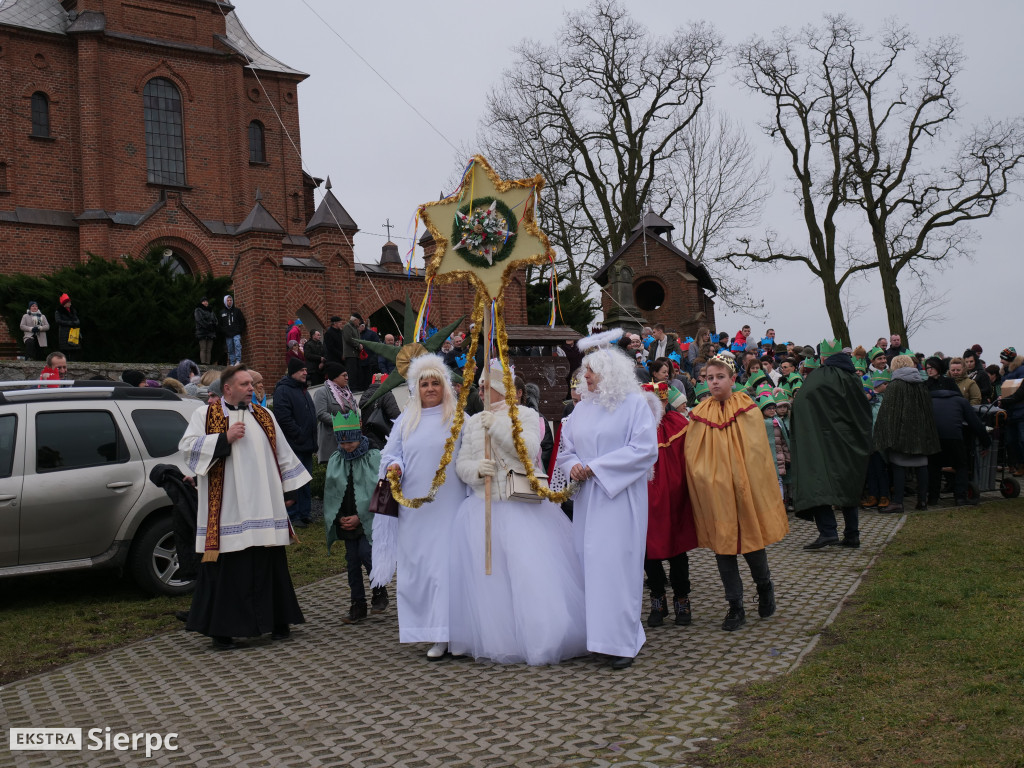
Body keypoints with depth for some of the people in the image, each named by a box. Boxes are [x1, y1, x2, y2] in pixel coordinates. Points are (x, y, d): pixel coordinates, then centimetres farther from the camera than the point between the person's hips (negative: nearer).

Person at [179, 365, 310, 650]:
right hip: (227, 512, -3)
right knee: (226, 568, -1)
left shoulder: (264, 416, 15)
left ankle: (277, 621, 18)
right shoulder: (205, 415, 4)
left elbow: (282, 453, 19)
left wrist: (288, 486, 14)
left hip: (263, 510, 4)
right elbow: (187, 446, -8)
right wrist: (224, 438, -15)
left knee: (269, 564, 7)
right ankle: (222, 630, 8)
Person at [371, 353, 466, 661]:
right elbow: (391, 452, 14)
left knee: (449, 563, -8)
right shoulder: (405, 420, 14)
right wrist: (393, 465, -7)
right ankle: (436, 635, 11)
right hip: (414, 507, 3)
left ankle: (452, 632, -1)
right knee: (417, 565, 2)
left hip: (449, 505, -3)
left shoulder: (457, 418, 5)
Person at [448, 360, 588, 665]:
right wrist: (476, 469, -12)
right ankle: (497, 641, 13)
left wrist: (497, 426, -14)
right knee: (488, 577, 1)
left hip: (524, 508, -4)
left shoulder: (526, 415, 3)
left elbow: (529, 450, -13)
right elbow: (461, 463, 9)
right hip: (484, 510, 4)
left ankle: (541, 641, 1)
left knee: (534, 575, -9)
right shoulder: (473, 423, 15)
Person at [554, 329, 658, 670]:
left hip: (619, 497, -6)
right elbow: (566, 447, 17)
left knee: (616, 563, -8)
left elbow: (645, 449, -13)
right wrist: (572, 465, -7)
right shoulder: (582, 407, 14)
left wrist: (597, 467, -15)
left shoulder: (634, 404, -4)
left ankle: (622, 641, 0)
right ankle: (596, 633, 15)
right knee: (588, 562, 5)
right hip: (586, 497, 6)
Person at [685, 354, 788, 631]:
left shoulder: (748, 411, -3)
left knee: (751, 541, 4)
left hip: (744, 491, -2)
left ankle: (764, 587, 34)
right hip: (714, 494, 2)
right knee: (722, 545, 4)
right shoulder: (699, 415, 4)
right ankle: (735, 607, 14)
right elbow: (692, 458, 6)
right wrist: (703, 481, -3)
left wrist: (750, 488, -10)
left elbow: (756, 453, -4)